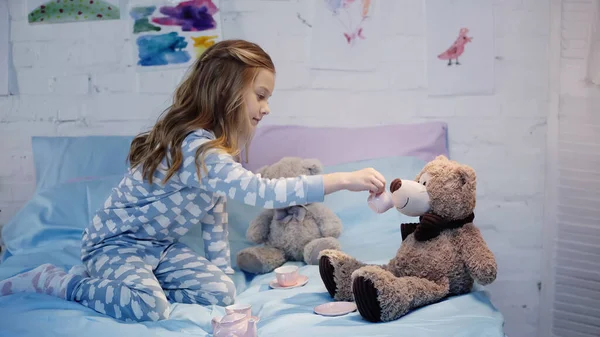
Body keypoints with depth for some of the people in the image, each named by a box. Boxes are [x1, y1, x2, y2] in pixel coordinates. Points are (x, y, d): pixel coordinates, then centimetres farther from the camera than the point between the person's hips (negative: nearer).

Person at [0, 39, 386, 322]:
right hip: (115, 242, -9)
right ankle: (54, 280, -6)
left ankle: (122, 282, 8)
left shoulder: (219, 146, 3)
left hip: (161, 245, 9)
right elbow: (262, 192, -42)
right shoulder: (197, 148, -31)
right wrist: (344, 179, -42)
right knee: (149, 308, -30)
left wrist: (222, 271, 5)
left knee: (219, 292, -4)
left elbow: (216, 213, 8)